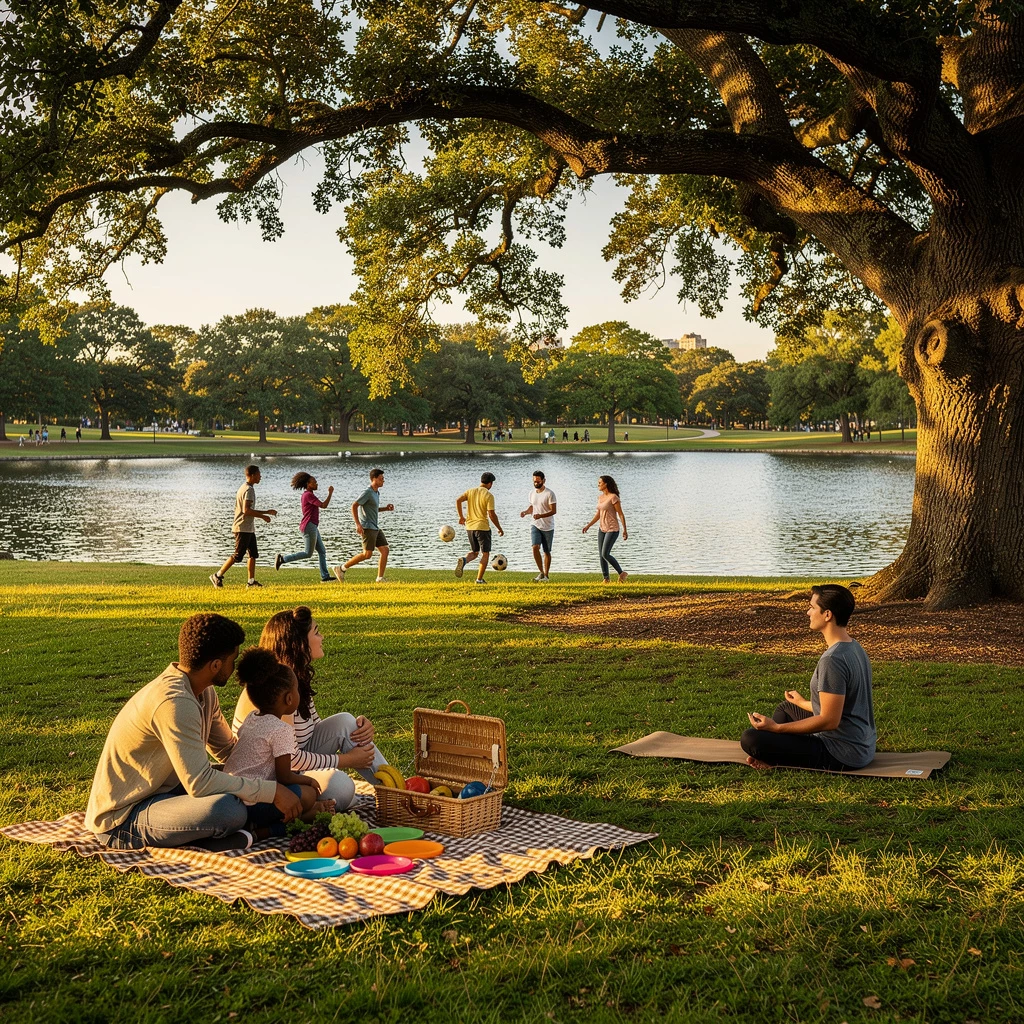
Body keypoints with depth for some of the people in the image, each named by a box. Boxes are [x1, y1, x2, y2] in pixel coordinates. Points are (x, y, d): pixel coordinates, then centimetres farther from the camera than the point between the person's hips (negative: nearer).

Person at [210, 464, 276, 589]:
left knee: (253, 554, 9)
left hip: (248, 528, 10)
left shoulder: (244, 488, 17)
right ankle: (218, 576, -1)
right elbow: (246, 510, -25)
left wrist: (265, 512, 20)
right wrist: (263, 516, -15)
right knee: (238, 556, -7)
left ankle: (251, 581, 9)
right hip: (243, 528, -10)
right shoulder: (249, 490, -15)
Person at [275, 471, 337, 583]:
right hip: (309, 526, -11)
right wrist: (330, 493, -13)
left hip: (312, 527, 11)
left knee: (322, 551, 8)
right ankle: (282, 558, -1)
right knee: (308, 554, -6)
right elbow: (323, 505, -21)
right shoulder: (309, 495, -14)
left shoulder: (306, 495, 16)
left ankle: (325, 576, 7)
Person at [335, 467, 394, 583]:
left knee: (385, 550, 0)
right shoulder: (367, 492, -14)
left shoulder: (376, 492, 15)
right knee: (367, 554, -12)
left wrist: (386, 508, 12)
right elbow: (354, 506, -19)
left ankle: (380, 579, 2)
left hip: (375, 527, 9)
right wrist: (358, 524, -24)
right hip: (367, 527, -9)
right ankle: (342, 569, -2)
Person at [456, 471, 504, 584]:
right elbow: (491, 514, -14)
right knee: (485, 553, 8)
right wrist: (499, 528, -3)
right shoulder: (489, 496, -10)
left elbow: (458, 500, -5)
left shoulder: (470, 491, 5)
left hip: (470, 526, 5)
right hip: (482, 527, -5)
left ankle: (463, 560, -14)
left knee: (474, 551, 19)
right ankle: (479, 579, 2)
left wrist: (461, 517, 5)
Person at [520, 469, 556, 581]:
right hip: (535, 525, 4)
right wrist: (525, 512, -2)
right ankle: (541, 572, -7)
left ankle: (545, 575, 17)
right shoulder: (532, 493, 6)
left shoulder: (549, 494, -12)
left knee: (546, 551, 5)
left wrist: (541, 516, -31)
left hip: (547, 527, -3)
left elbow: (553, 511, -16)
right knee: (535, 547, -17)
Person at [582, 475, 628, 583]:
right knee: (601, 554, 4)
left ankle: (621, 573, 1)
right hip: (602, 529, 8)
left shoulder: (613, 497, -15)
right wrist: (588, 526, 10)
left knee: (605, 554, -15)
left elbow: (621, 514, -13)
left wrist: (625, 530, -15)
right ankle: (606, 578, 13)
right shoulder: (600, 497, 9)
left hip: (612, 529, -8)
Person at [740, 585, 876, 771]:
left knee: (750, 738, -19)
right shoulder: (855, 649, 7)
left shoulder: (832, 660, -24)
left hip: (841, 756, -10)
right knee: (786, 708, 30)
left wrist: (776, 727, -20)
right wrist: (803, 704, 36)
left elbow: (830, 720, -25)